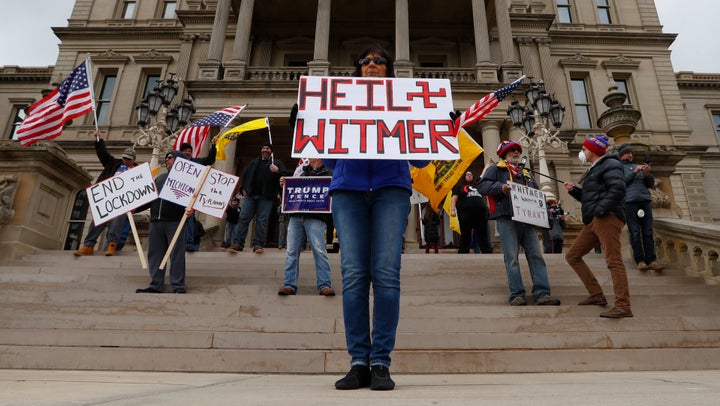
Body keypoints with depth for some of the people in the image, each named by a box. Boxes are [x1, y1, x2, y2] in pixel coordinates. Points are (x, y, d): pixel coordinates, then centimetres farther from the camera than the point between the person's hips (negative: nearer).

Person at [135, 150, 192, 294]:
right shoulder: (160, 178, 26)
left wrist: (191, 209, -26)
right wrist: (135, 208, 15)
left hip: (175, 221, -7)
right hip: (156, 221, 7)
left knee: (177, 254, -4)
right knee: (155, 253, 7)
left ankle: (178, 285, 2)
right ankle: (156, 285, 14)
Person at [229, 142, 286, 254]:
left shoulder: (277, 163, 10)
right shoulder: (254, 162, 22)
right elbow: (245, 175, 25)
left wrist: (278, 171, -21)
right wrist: (243, 188, 11)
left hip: (266, 197, -3)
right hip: (250, 195, 4)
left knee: (262, 220, -6)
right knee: (243, 218, -3)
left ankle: (258, 244, -3)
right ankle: (238, 243, 0)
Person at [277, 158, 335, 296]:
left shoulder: (327, 175, 9)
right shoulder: (303, 173, 26)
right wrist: (284, 185, 13)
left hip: (315, 218, -5)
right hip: (296, 217, 5)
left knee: (319, 250, -13)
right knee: (291, 251, -2)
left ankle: (324, 285, -11)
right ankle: (289, 284, 0)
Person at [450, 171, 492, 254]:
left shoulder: (477, 186, 25)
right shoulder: (459, 186, 13)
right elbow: (454, 198, 1)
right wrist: (452, 209, -8)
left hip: (480, 212, 4)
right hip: (465, 212, -4)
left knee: (482, 235, 2)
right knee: (465, 236, -4)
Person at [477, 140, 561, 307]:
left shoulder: (526, 174, 30)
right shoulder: (495, 169, 12)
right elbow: (483, 186, -2)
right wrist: (501, 187, -18)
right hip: (507, 220, -5)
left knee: (536, 256, -2)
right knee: (512, 258, -7)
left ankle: (542, 294, -1)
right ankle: (517, 295, -3)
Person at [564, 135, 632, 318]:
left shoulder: (609, 164, -1)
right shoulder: (594, 169, 29)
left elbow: (618, 188, -17)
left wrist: (601, 209, -21)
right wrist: (574, 190, 17)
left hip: (607, 218, -10)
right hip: (592, 221, 10)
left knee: (613, 260, -15)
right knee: (572, 256, 9)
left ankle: (623, 306, -16)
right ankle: (597, 295, 11)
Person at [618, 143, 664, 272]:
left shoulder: (638, 167, 23)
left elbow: (651, 184, 17)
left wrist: (647, 174, -2)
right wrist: (634, 172, -8)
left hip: (645, 201, 4)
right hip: (629, 202, -4)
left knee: (648, 232, -3)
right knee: (635, 233, -6)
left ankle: (651, 260, -4)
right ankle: (640, 261, -5)